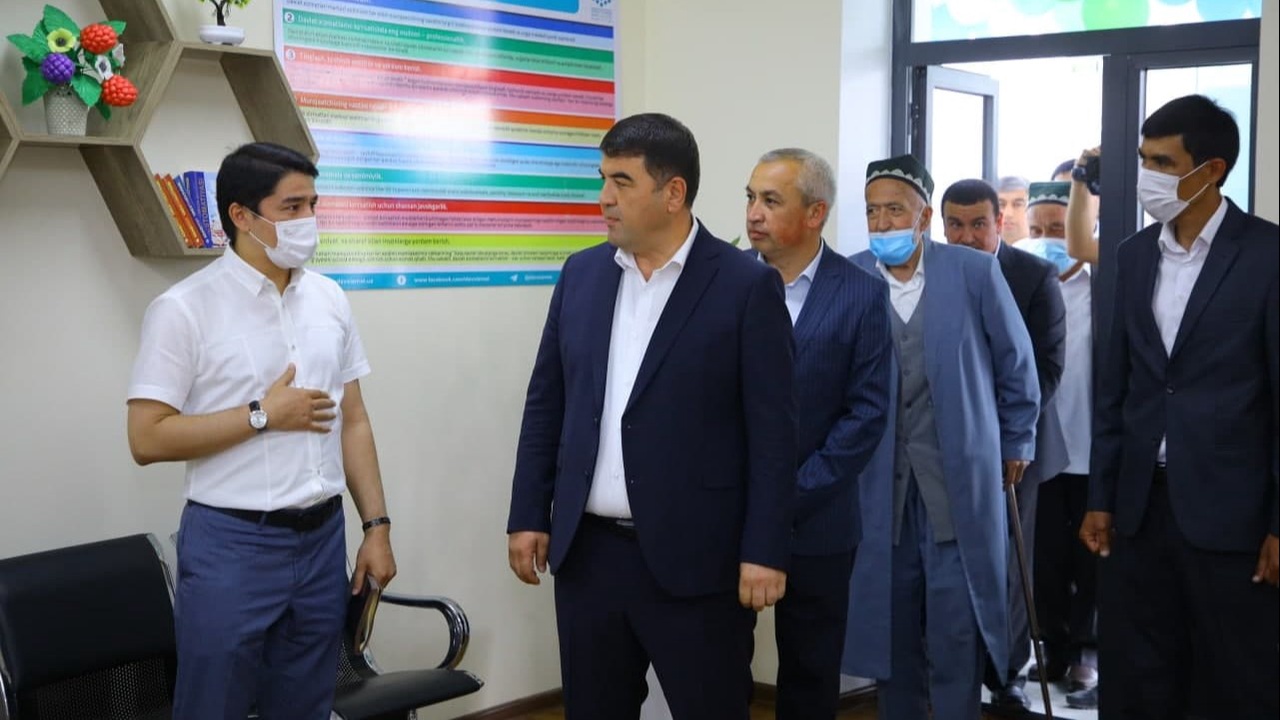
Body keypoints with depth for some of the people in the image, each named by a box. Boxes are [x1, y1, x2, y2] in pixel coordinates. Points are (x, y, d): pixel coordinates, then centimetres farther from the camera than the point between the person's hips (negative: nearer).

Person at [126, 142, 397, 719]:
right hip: (231, 546, -5)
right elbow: (148, 439, -12)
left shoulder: (329, 299, 7)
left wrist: (376, 526, 7)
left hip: (322, 540, 5)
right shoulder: (184, 309, -9)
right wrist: (263, 415, -14)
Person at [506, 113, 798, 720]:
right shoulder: (582, 274, 7)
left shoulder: (747, 285, -7)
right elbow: (546, 402, 11)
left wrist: (765, 551, -12)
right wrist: (529, 514, 7)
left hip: (694, 559, -4)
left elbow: (773, 431, -9)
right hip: (587, 551, 5)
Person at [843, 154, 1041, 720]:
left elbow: (1016, 364, 7)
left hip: (960, 478, -1)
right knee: (890, 620, 9)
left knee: (956, 628, 2)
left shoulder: (976, 272, -3)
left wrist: (1016, 442, 11)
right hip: (879, 481, 1)